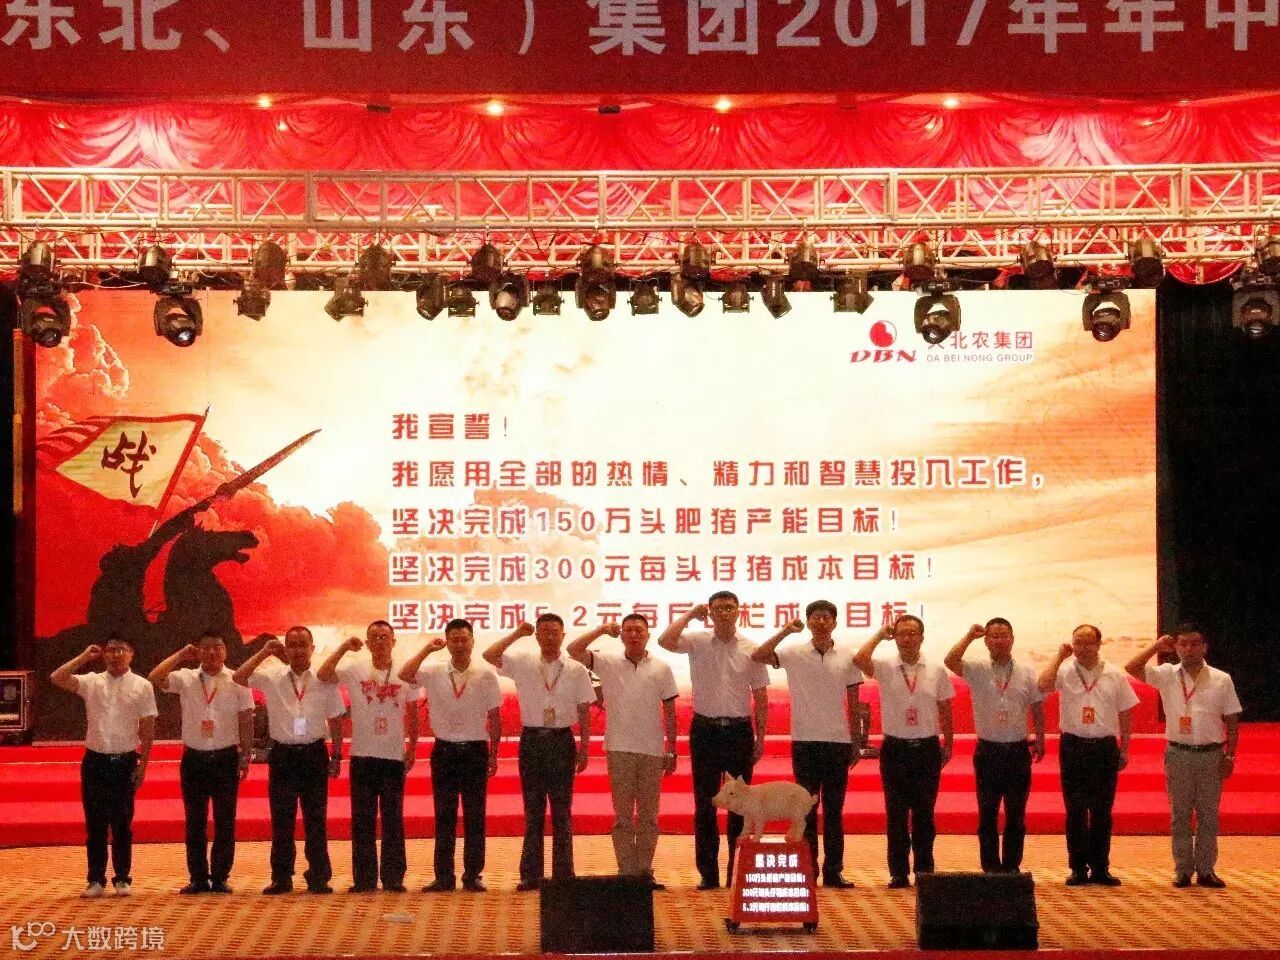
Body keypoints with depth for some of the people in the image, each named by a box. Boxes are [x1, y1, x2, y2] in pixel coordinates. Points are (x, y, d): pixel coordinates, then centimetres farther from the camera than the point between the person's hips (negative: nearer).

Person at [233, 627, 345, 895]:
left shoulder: (324, 681, 2)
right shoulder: (271, 679, 1)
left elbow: (335, 721, 7)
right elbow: (237, 678, -12)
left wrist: (336, 756, 5)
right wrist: (263, 653, -12)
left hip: (314, 754, 0)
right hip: (282, 754, 0)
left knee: (316, 818, 3)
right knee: (281, 819, 5)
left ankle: (319, 877, 11)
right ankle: (281, 878, 13)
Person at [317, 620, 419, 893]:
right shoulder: (355, 669, -1)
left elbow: (412, 715, 10)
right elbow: (323, 675, -17)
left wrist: (412, 749, 8)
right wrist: (344, 647, -18)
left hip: (394, 757, 0)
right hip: (362, 756, 0)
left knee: (393, 820, 4)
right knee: (362, 820, 4)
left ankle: (393, 878, 10)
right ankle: (364, 878, 10)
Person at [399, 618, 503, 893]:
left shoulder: (486, 675, -1)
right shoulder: (434, 672, 0)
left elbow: (495, 716, 4)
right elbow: (405, 675, -17)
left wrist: (493, 754, 3)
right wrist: (428, 649, -16)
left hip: (475, 750, 0)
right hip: (444, 751, 1)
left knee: (475, 816, 3)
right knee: (444, 816, 3)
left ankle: (473, 875, 10)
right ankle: (443, 876, 7)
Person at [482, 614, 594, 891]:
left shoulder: (577, 670, 3)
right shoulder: (524, 663, 4)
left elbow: (584, 712, 4)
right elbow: (489, 655, -9)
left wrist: (584, 748, 0)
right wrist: (517, 634, -6)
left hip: (562, 740, 0)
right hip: (531, 739, 0)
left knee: (562, 810, 3)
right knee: (533, 809, 4)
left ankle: (563, 873, 8)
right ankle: (531, 874, 7)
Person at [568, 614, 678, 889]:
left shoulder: (661, 668, 6)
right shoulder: (608, 662, 5)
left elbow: (670, 712, 8)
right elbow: (574, 650, -6)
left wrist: (672, 750, 5)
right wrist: (602, 630, -8)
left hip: (652, 751, 1)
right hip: (619, 750, -1)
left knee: (648, 815, 5)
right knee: (622, 814, 1)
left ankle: (645, 869, 10)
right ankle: (626, 871, 4)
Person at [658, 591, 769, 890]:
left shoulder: (751, 649, 2)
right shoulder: (697, 641, 0)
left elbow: (760, 697, 5)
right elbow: (665, 641, -20)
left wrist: (760, 739, 2)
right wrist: (690, 615, -12)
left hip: (739, 731, 0)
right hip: (705, 730, 0)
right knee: (704, 803, 4)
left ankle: (738, 871, 14)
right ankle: (708, 873, 11)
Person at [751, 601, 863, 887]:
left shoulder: (847, 657, 4)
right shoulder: (794, 653, 0)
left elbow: (854, 703, 8)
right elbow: (757, 657, -13)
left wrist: (856, 742, 6)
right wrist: (786, 631, -17)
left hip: (838, 741, 1)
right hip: (804, 741, -1)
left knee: (834, 808, 5)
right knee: (807, 808, 3)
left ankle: (834, 870, 10)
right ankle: (807, 869, 8)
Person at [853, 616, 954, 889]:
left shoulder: (936, 672, 4)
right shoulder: (884, 668, -1)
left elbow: (945, 710, 12)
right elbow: (859, 659, -21)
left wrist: (948, 745, 11)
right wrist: (881, 634, -9)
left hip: (927, 749, 1)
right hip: (895, 748, -1)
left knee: (924, 814, 6)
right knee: (896, 814, 3)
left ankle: (925, 871, 15)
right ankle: (899, 873, 9)